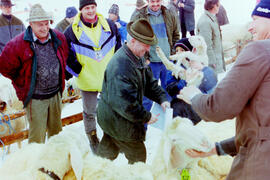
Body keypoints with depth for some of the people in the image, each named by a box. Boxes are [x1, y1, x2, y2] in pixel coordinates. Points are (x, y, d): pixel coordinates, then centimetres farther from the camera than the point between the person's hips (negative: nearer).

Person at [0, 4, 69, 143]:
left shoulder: (59, 39, -3)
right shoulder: (18, 44, -17)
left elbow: (66, 57, 18)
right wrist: (23, 84, -1)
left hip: (56, 94, 5)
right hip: (34, 98, -5)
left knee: (56, 131, 20)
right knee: (37, 136, 2)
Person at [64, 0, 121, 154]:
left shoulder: (109, 26, -2)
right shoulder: (73, 30, -9)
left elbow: (118, 46, 10)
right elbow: (67, 54, -1)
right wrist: (77, 70, -7)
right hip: (87, 81, -2)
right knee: (90, 112, 11)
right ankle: (93, 139, 33)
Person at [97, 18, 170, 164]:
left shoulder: (137, 58, 4)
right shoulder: (121, 66, -31)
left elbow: (149, 81, 13)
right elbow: (124, 103, -32)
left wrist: (162, 99, -3)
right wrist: (146, 117, -21)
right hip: (118, 122, -10)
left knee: (108, 152, 26)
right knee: (138, 155, 8)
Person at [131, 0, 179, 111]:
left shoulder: (169, 16, 5)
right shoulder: (140, 18, -6)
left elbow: (176, 36, 14)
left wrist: (172, 53, 5)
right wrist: (145, 58, -10)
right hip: (151, 63, -4)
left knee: (168, 92, 16)